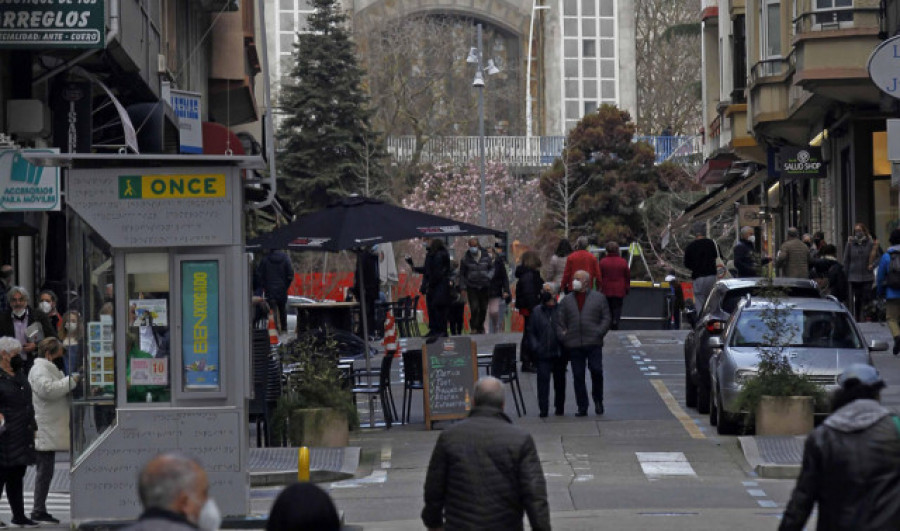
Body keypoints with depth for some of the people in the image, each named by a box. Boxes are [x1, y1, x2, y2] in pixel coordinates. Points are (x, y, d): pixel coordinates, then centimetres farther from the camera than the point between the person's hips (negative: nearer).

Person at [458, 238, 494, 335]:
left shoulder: (486, 256, 1)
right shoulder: (465, 259, -2)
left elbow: (492, 268, 12)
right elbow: (462, 275, 4)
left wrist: (488, 276, -10)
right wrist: (463, 288, -1)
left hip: (484, 287, 2)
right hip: (471, 287, -2)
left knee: (483, 309, 7)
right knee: (474, 308, -12)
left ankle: (480, 327, 25)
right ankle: (473, 327, 4)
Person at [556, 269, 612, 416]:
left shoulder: (598, 298, 10)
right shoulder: (566, 301, 16)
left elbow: (606, 318, 6)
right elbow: (560, 322, 13)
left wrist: (599, 333, -7)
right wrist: (563, 336, -3)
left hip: (593, 343, -2)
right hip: (574, 345, 2)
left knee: (596, 371, -10)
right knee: (578, 376, 1)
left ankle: (598, 401, 12)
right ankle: (582, 408, 7)